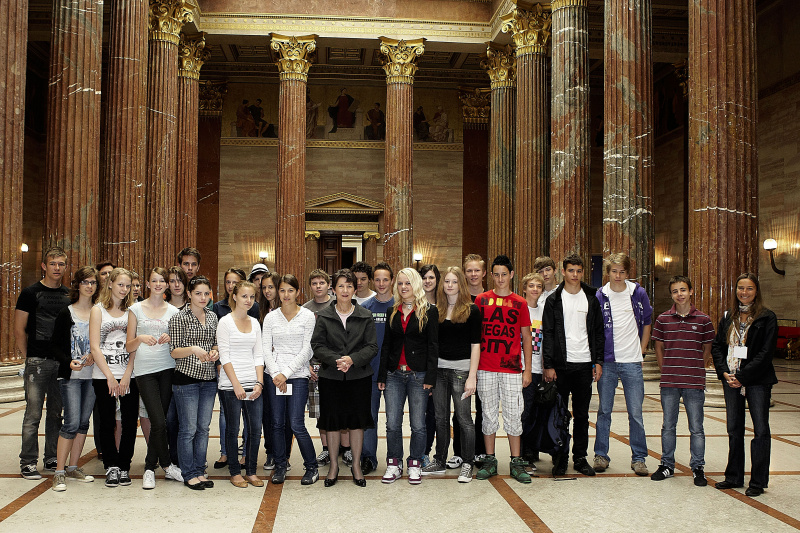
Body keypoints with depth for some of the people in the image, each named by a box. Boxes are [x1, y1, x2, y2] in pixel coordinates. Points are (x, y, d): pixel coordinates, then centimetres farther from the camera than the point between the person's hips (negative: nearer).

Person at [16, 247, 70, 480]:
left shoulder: (69, 296, 12)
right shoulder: (30, 293, -1)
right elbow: (19, 330, -2)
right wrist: (27, 357, -5)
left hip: (62, 362, 4)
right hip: (37, 362, -4)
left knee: (56, 413, 10)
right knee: (33, 414, -3)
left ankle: (52, 459, 20)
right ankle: (27, 463, 6)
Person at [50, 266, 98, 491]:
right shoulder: (66, 313, -1)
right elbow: (56, 345, -2)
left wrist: (94, 356, -8)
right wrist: (69, 362, -18)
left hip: (92, 374, 4)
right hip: (70, 375, -3)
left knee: (83, 422, 8)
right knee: (72, 423, -10)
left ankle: (73, 467, 19)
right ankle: (59, 472, -1)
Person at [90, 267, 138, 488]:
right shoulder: (98, 310, 4)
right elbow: (94, 347, -2)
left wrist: (127, 375, -8)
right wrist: (110, 376, -9)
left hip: (129, 376, 1)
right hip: (104, 376, -1)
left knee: (130, 422, 0)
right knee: (107, 422, 3)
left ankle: (124, 466, 13)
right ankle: (111, 467, 15)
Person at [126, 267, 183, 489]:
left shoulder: (173, 311, 10)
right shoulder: (136, 309, 6)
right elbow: (129, 346, 5)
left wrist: (170, 338, -8)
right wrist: (140, 338, -15)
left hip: (168, 368, 2)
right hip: (145, 370, -2)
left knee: (158, 422, 3)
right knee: (159, 422, -11)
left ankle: (150, 468, 19)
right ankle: (167, 465, 9)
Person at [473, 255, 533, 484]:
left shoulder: (520, 303, 5)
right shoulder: (481, 300, 5)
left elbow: (526, 337, 7)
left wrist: (527, 369, 3)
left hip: (512, 370, -1)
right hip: (485, 369, 1)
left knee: (513, 415, 2)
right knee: (489, 414, 7)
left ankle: (516, 463, 11)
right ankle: (490, 461, 17)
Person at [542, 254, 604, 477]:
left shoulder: (591, 299, 8)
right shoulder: (554, 300, 1)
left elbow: (599, 332, 10)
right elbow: (547, 334, -2)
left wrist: (598, 361, 3)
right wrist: (548, 365, -8)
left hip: (584, 364, 2)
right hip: (560, 365, -2)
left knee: (582, 415, 8)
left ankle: (580, 458, 17)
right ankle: (560, 459, 12)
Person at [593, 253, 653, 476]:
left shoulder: (639, 293, 2)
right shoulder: (599, 296, -1)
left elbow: (647, 322, 14)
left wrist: (641, 349, 8)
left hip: (632, 362, 0)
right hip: (607, 362, 0)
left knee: (636, 412, 2)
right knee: (604, 410, 6)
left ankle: (639, 458, 14)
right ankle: (601, 455, 16)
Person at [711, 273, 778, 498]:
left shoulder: (767, 318, -5)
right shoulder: (728, 317, 10)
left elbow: (766, 353, -12)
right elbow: (717, 346, 9)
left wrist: (742, 376, -16)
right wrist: (724, 372, -5)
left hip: (757, 380, -5)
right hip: (731, 380, 5)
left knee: (761, 430, 1)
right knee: (734, 429, 10)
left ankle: (758, 482, 10)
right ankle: (734, 477, 21)